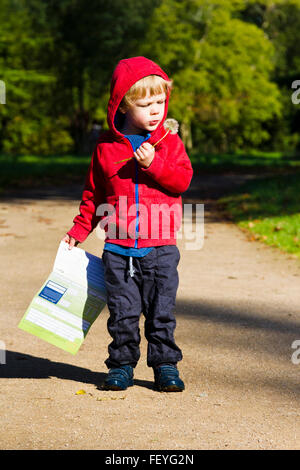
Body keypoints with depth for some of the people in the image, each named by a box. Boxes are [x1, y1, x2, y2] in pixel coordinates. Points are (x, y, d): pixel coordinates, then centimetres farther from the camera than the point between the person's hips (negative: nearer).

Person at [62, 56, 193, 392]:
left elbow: (183, 180, -6)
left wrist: (153, 164, -18)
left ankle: (165, 364, 15)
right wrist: (79, 230, 10)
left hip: (161, 248, 0)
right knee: (122, 311, 4)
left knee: (161, 311, 4)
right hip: (118, 248, 1)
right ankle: (122, 364, 16)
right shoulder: (106, 147, 4)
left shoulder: (168, 142, 4)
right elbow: (94, 194, 13)